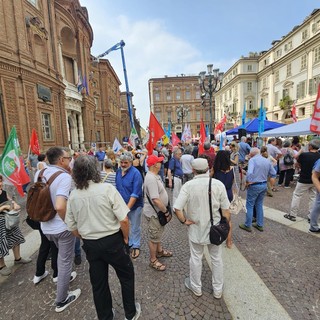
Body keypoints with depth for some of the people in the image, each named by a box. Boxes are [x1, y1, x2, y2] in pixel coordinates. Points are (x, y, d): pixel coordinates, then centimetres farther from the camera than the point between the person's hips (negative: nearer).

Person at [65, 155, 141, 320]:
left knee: (98, 283, 23)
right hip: (113, 241, -4)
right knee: (127, 276, 21)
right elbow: (124, 220, -20)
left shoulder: (73, 195, -6)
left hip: (90, 245, 4)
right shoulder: (107, 188, -21)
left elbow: (72, 228, 3)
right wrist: (125, 238, -2)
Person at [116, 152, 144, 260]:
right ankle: (128, 243, 41)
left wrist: (127, 207, -26)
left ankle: (136, 246, 33)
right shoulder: (118, 171, -2)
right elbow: (117, 188, 10)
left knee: (135, 227, 11)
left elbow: (135, 194, -24)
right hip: (122, 204, 6)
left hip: (134, 205, -5)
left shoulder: (136, 173, -21)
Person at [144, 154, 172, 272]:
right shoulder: (151, 179, -30)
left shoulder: (155, 175, 2)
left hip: (158, 211, 10)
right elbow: (156, 200, -33)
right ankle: (153, 260, 29)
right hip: (153, 213, -10)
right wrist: (165, 210, -19)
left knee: (158, 232, 28)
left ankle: (159, 251, 50)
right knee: (154, 237, 9)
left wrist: (165, 209, 10)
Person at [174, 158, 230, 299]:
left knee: (196, 258, 20)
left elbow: (177, 208, -25)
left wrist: (184, 221, -8)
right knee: (217, 258, 22)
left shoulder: (188, 185, -20)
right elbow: (226, 210, -8)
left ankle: (196, 288, 42)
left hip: (196, 228, -1)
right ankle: (218, 290, 42)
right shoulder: (218, 184, -14)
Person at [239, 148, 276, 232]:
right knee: (259, 205, 19)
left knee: (249, 205, 4)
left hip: (254, 185, -7)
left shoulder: (252, 160, -14)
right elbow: (273, 173, 15)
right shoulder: (267, 161, 7)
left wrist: (248, 181, -15)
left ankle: (247, 225, 14)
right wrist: (267, 179, 18)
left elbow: (249, 172, -29)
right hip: (264, 185, 7)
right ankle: (260, 225, 27)